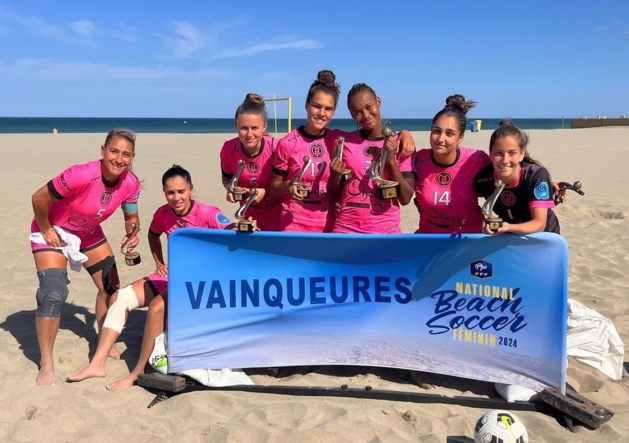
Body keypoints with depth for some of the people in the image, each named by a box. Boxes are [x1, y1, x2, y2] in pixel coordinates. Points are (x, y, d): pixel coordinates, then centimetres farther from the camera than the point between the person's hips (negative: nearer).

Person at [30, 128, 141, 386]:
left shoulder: (130, 184, -19)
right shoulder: (82, 176, -36)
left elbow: (131, 216, -3)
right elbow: (39, 199, -26)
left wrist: (132, 234, -24)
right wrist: (46, 231, -16)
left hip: (90, 233, 6)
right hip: (54, 231, -6)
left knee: (111, 287, 8)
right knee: (53, 294, -16)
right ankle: (46, 365, 0)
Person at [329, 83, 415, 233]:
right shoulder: (345, 142, 3)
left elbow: (406, 198, -5)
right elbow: (336, 193, 10)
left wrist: (391, 160, -15)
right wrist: (335, 176, -11)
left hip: (386, 231, -1)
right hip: (346, 229, 1)